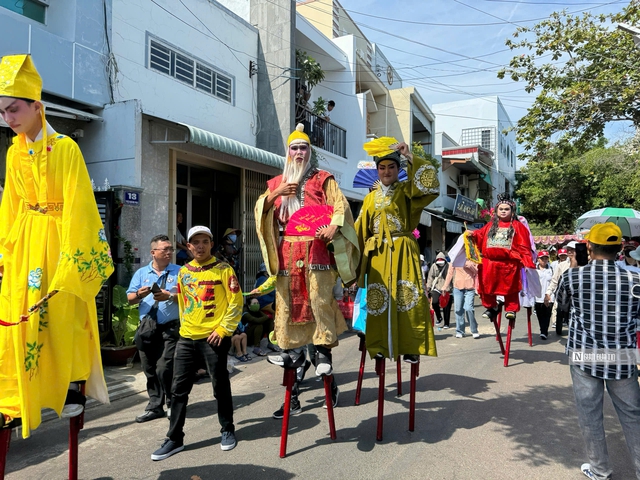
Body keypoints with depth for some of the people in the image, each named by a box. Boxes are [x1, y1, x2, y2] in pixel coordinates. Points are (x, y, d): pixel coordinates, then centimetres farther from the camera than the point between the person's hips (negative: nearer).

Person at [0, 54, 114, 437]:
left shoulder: (65, 147, -10)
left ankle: (74, 387, 18)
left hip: (60, 237, -6)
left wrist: (72, 256, -17)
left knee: (64, 315, 0)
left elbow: (77, 205, -14)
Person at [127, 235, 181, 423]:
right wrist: (139, 294, -12)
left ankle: (172, 404, 13)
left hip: (170, 328, -4)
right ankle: (155, 407, 24)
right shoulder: (141, 273, 13)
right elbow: (130, 298, 9)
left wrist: (170, 296, -19)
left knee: (164, 368, -9)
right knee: (149, 369, 10)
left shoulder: (179, 272, 3)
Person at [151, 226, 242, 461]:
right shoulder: (184, 271, 10)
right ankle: (174, 439, 17)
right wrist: (185, 325, 14)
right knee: (179, 388, 6)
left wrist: (223, 329, -13)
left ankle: (227, 430, 27)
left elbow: (236, 302, -8)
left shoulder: (223, 269, -6)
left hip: (213, 337, -5)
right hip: (186, 337, 5)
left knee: (220, 386, 7)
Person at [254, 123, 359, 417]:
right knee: (286, 300, 2)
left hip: (316, 248, -4)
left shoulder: (323, 179, 10)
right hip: (287, 251, 4)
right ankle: (292, 351, 10)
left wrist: (334, 226, -19)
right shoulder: (277, 183, 21)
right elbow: (260, 209, 12)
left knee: (320, 298, -11)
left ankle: (323, 351, -4)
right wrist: (275, 194, -6)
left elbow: (340, 206, 1)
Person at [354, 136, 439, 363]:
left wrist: (411, 158, -9)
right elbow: (360, 231, 14)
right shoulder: (371, 198, 16)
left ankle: (411, 347, -2)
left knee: (407, 298, -9)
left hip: (403, 253, -2)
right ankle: (380, 347, 8)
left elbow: (430, 185, -12)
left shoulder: (407, 191, 8)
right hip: (377, 255, 3)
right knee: (378, 300, 0)